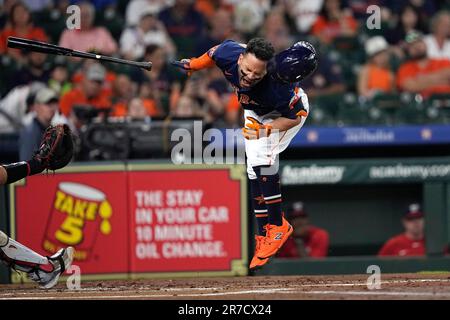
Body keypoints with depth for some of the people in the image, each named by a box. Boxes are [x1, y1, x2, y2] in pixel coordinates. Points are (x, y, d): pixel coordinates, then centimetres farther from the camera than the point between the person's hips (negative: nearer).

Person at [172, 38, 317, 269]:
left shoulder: (278, 87, -45)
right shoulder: (228, 55, -33)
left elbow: (295, 117, -28)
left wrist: (266, 130, -41)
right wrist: (193, 65, 8)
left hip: (291, 109, -6)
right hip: (255, 112, 6)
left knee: (263, 159, -26)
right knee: (254, 171, 1)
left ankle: (278, 226, -15)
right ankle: (264, 237, 7)